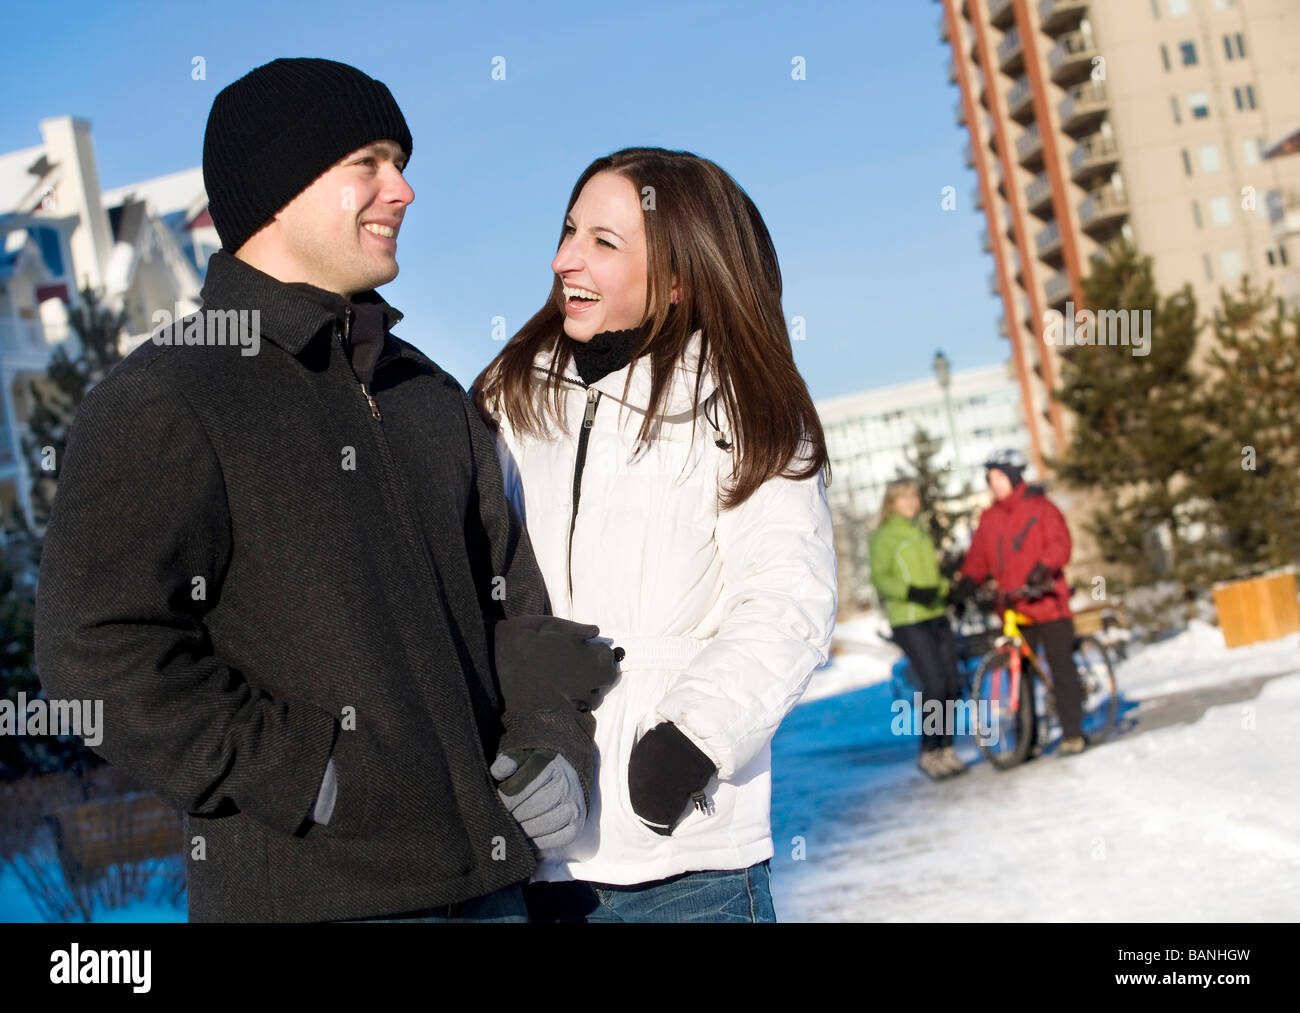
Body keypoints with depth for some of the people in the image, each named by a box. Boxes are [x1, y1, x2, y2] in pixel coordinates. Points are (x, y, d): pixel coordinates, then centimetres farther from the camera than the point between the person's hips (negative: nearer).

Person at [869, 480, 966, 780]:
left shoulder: (922, 533, 21)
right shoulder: (884, 536, -2)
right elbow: (879, 578, -13)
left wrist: (950, 586, 7)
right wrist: (911, 592, -27)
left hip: (937, 617, 7)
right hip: (908, 622, -7)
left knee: (951, 684, 2)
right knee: (934, 684, -14)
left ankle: (946, 748, 13)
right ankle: (929, 753, -3)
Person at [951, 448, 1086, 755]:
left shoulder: (1040, 508, 1)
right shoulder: (989, 518, 14)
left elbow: (1059, 543, -11)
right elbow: (978, 557, 12)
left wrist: (1042, 568, -28)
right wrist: (966, 581, -6)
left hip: (1047, 603, -4)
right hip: (1013, 608, 4)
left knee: (1062, 668, -4)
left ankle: (1072, 734, 2)